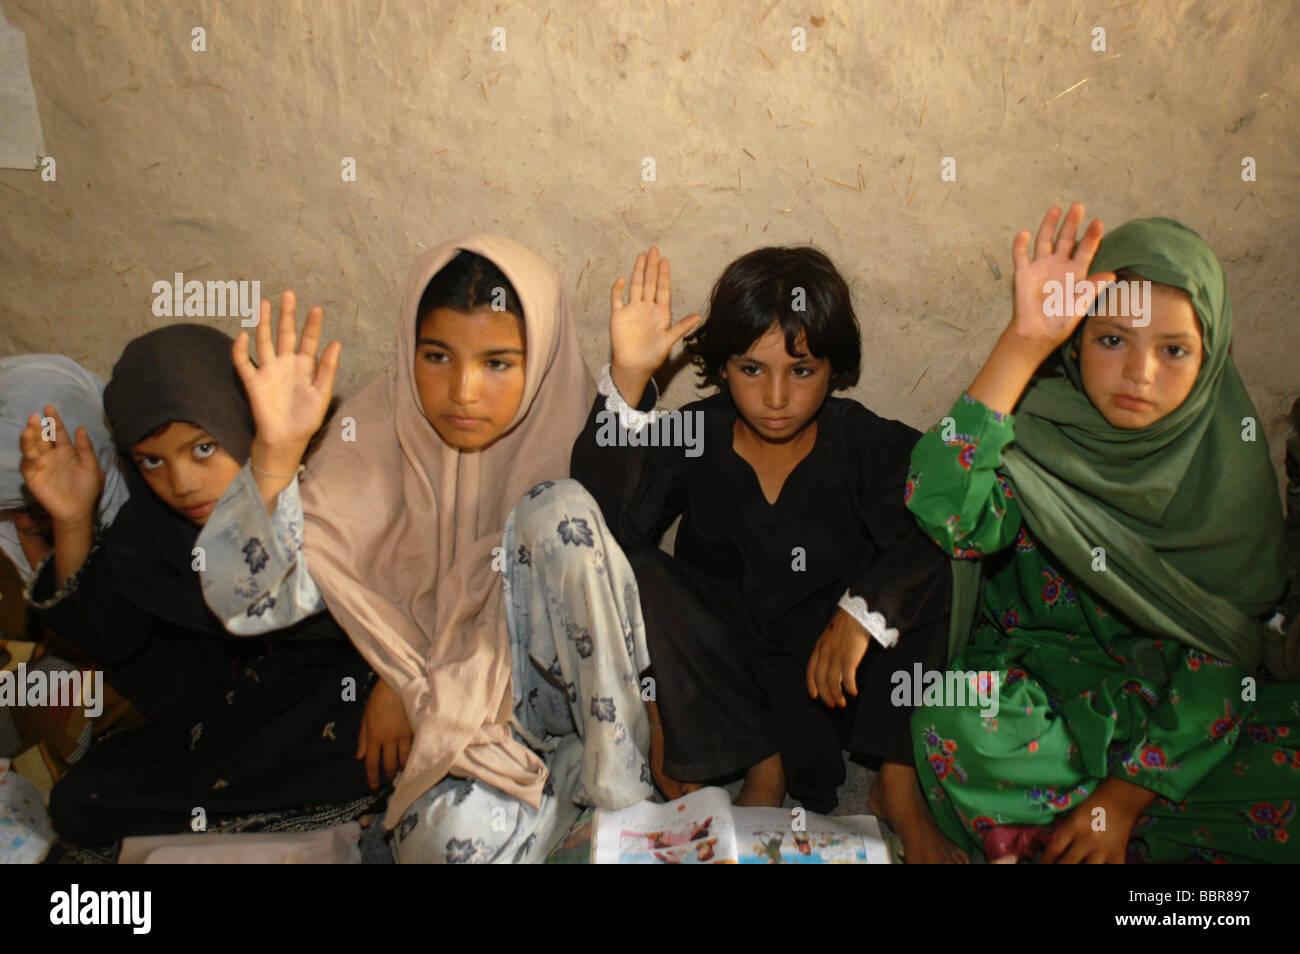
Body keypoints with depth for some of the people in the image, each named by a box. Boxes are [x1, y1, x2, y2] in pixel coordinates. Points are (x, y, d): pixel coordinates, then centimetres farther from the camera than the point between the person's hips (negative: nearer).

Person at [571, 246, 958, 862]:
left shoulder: (871, 447, -8)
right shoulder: (691, 439, -6)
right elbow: (607, 519, -24)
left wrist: (864, 609, -39)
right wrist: (627, 380, -35)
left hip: (834, 673, -1)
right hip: (721, 678, 1)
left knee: (928, 562, -23)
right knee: (630, 571, -24)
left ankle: (898, 780, -11)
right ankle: (763, 765, -11)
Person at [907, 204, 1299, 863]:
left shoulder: (1235, 473, -5)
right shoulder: (1035, 434, -12)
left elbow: (1221, 653, -6)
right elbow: (939, 511, -34)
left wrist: (1126, 795, -15)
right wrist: (1023, 344, -32)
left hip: (1164, 701, 4)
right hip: (1033, 684, -3)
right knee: (955, 725, -36)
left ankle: (1035, 824, -13)